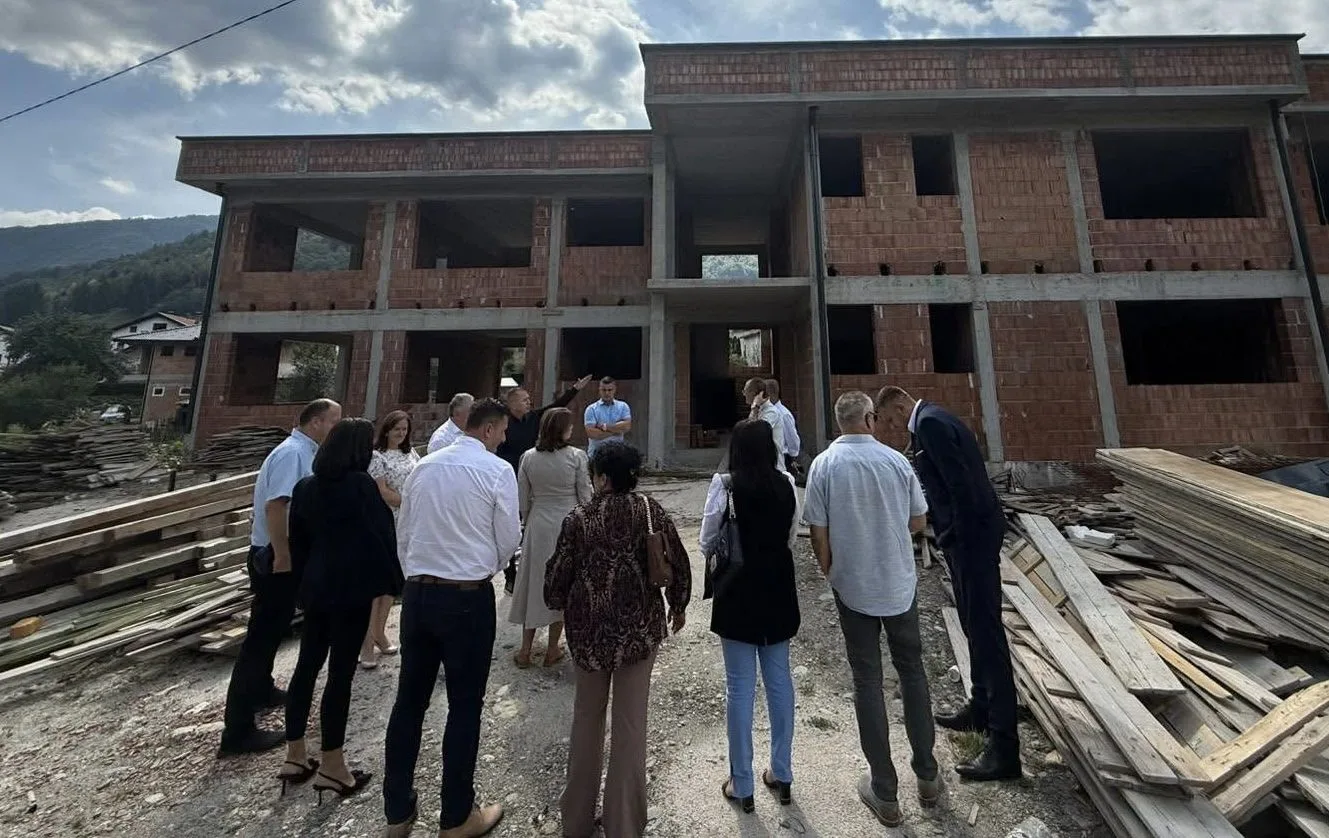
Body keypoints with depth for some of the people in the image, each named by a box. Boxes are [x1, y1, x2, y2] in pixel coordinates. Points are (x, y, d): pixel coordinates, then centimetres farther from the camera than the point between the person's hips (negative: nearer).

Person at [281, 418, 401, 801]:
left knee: (306, 666, 18)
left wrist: (304, 580, 20)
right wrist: (387, 584, -7)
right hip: (353, 589, -7)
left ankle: (294, 757, 29)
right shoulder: (361, 484, -16)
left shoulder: (306, 486, 6)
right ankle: (331, 766, 15)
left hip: (315, 587, 7)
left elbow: (298, 540, 12)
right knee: (340, 672, 3)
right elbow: (380, 536, -16)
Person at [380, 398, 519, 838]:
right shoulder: (498, 470, -12)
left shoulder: (423, 467, 4)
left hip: (417, 593, 6)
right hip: (468, 597, -5)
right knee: (464, 707, 11)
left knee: (409, 700, 18)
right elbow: (509, 540, -7)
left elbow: (403, 532, 10)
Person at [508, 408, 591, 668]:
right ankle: (552, 650, 23)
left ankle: (525, 649, 24)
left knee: (534, 580, 16)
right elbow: (585, 496, -8)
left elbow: (523, 499, 2)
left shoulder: (528, 458, -4)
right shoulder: (576, 456, -13)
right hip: (568, 523, -2)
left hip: (538, 525, 3)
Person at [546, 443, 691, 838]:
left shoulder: (579, 519, -12)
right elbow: (678, 565, -5)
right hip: (640, 628, 0)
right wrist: (678, 605, 14)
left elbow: (557, 578, -6)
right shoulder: (652, 511, -9)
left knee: (587, 717, 22)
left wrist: (559, 604, 17)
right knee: (631, 721, 15)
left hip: (589, 629, 1)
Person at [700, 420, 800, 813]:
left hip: (738, 593, -3)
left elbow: (707, 544, -9)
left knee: (740, 686, 10)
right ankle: (781, 774, 35)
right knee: (779, 680, 18)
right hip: (778, 590, 4)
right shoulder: (787, 484, -6)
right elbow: (792, 538, 5)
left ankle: (741, 784, 26)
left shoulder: (725, 485, -16)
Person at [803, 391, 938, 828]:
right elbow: (919, 521, 1)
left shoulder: (824, 464, -14)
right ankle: (926, 776, 36)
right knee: (912, 671, 21)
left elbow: (818, 532, -11)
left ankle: (884, 792, 24)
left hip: (853, 588, -1)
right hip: (900, 584, 2)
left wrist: (829, 569, 7)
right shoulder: (896, 460, -9)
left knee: (867, 681, 12)